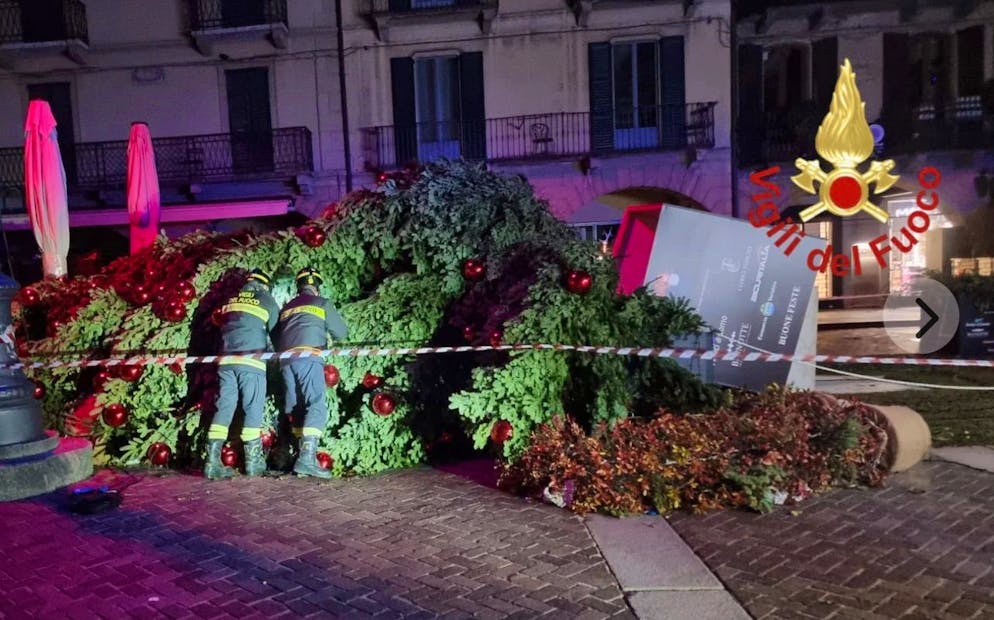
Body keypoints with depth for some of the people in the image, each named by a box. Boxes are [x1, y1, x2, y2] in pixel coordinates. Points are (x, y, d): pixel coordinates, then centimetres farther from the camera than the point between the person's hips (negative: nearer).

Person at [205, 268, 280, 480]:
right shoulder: (266, 300, 6)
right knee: (253, 409, 2)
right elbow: (277, 332, 11)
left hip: (226, 360, 4)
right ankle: (253, 461, 5)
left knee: (224, 407, 4)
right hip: (251, 362, -4)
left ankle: (213, 461, -2)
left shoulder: (231, 301, 19)